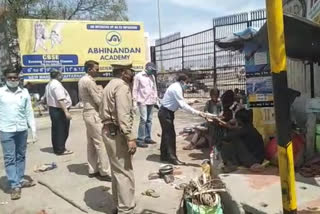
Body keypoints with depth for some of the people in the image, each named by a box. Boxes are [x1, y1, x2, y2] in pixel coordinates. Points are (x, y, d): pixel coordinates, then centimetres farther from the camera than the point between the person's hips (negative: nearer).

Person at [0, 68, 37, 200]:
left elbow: (29, 112, 9)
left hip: (22, 130, 3)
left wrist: (33, 130, 6)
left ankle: (20, 180, 25)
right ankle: (15, 185, 5)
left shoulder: (24, 92, 6)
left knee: (21, 156, 12)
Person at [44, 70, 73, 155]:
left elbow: (46, 97, 21)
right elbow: (60, 100, -26)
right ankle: (61, 150, 1)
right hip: (59, 110, -10)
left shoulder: (49, 85, 14)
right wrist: (66, 111, -29)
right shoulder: (57, 84, -18)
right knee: (62, 130, -3)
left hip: (52, 109, 10)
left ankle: (56, 149, 23)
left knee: (55, 130, 15)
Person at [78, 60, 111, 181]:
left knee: (91, 143, 13)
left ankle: (93, 170, 21)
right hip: (93, 114, -10)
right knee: (101, 143, -5)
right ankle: (104, 172, 0)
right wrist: (100, 90, 0)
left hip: (87, 112, 10)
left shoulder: (82, 80, 12)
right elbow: (99, 100, -19)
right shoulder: (89, 81, -18)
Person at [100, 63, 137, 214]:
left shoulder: (111, 85, 19)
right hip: (117, 133, -11)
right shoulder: (122, 86, -14)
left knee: (117, 170, 19)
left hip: (109, 130, 11)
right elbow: (123, 115, -24)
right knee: (125, 172, -5)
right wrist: (130, 138, -25)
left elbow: (105, 110, 12)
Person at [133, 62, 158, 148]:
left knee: (149, 120, 9)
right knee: (143, 120, -11)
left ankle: (147, 138, 18)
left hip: (151, 102, 6)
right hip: (142, 102, -6)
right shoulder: (138, 76, -3)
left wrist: (156, 98, 11)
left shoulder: (152, 76, 14)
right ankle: (140, 140, -6)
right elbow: (135, 89, -4)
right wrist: (135, 101, -9)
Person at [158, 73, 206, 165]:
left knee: (166, 134, 16)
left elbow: (181, 102, 13)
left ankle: (164, 155, 27)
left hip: (166, 112, 10)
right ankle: (172, 157, 2)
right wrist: (197, 112, -28)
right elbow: (183, 105, -27)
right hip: (165, 113, -10)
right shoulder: (176, 88, -22)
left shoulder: (176, 87, 9)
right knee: (170, 134, -5)